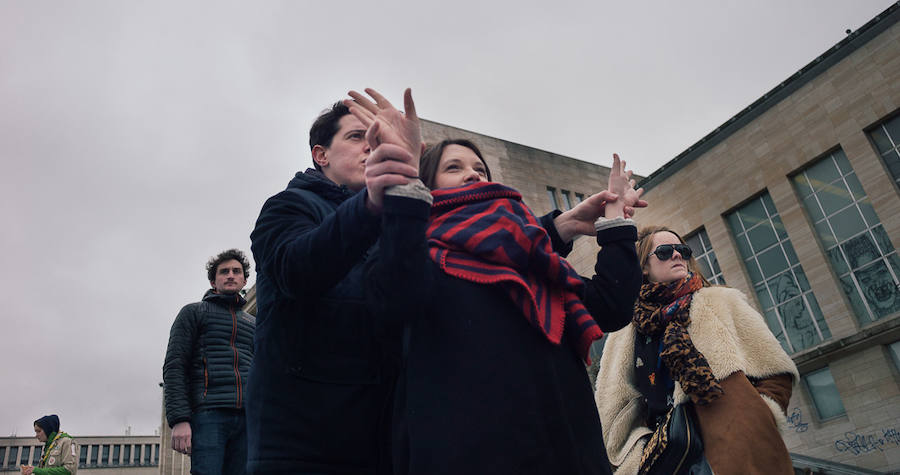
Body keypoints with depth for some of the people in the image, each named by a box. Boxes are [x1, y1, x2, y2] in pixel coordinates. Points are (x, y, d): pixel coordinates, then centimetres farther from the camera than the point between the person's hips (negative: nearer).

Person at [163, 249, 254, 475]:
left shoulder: (253, 324, 25)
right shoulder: (193, 312, 13)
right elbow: (174, 367, 2)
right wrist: (179, 419, -12)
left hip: (248, 419, 4)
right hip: (208, 414, -4)